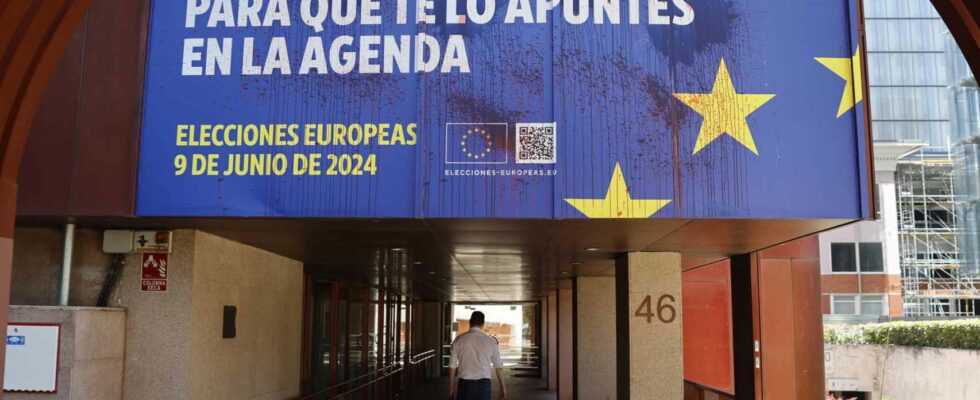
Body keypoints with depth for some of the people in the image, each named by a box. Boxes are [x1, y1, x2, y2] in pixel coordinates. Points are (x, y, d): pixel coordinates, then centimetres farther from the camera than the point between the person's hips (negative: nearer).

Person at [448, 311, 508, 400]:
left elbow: (452, 366, 3)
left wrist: (451, 387, 13)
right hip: (483, 383, 0)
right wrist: (503, 387, 15)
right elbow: (498, 366, 5)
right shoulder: (491, 341, 0)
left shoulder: (459, 340, 0)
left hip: (465, 383, 0)